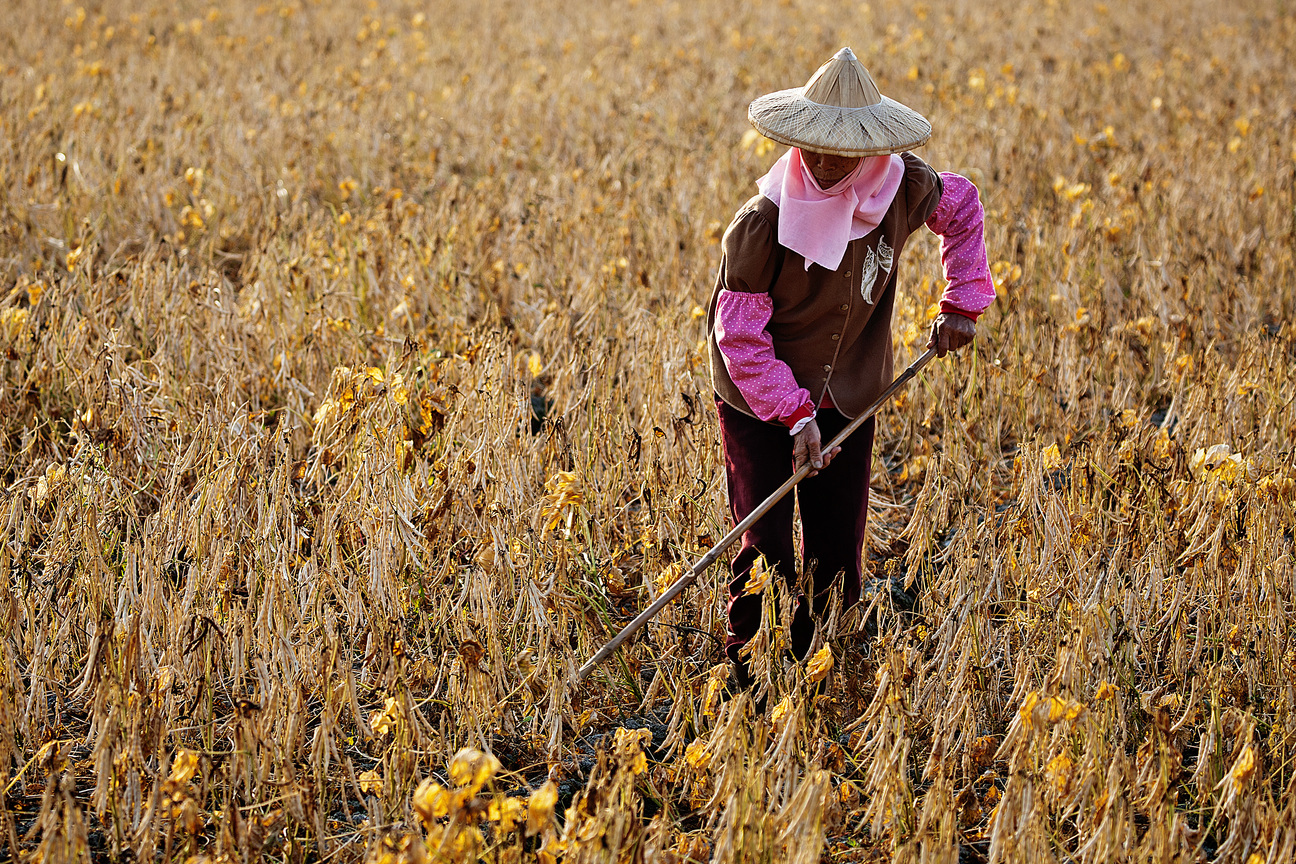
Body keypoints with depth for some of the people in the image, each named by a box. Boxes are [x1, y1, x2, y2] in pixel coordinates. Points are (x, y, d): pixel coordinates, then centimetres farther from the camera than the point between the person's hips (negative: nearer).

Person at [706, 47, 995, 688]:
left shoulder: (900, 190, -14)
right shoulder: (761, 224, -25)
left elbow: (961, 207, 10)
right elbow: (739, 335, -20)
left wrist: (962, 302, 4)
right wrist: (795, 415, -26)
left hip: (848, 399, 4)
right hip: (759, 403, -4)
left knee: (836, 559, 8)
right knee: (767, 555, -6)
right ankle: (746, 684, 13)